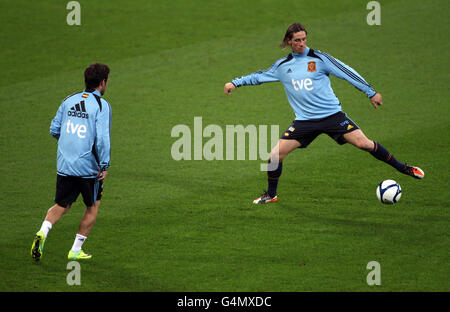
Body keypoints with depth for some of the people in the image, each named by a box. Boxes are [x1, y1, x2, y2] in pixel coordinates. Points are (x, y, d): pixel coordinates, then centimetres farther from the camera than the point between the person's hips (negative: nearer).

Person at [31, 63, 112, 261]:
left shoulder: (69, 101, 7)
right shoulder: (101, 105, -10)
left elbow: (54, 130, 12)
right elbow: (102, 138, -19)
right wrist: (104, 166, -13)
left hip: (64, 165, 5)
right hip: (88, 167, -5)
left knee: (61, 206, 14)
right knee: (93, 207, 15)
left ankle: (43, 233, -13)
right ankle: (76, 250, 16)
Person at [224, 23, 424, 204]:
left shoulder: (318, 58, -2)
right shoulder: (282, 66, 8)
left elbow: (347, 73, -1)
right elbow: (259, 77, 23)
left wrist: (371, 92, -2)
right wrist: (235, 83, 15)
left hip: (332, 114, -3)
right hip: (304, 120, 3)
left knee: (363, 143, -14)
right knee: (276, 154, -9)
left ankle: (402, 168, 0)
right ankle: (271, 195, 12)